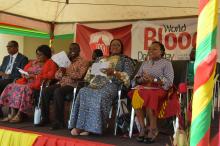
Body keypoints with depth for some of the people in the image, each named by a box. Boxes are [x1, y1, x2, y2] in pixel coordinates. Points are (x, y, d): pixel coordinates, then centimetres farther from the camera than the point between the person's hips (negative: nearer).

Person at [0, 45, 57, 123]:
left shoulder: (50, 63, 2)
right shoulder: (33, 62, 23)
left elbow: (50, 75, -13)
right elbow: (24, 71, 21)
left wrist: (34, 76, -16)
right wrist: (25, 75, -4)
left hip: (39, 84, -7)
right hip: (27, 83, 7)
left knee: (24, 89, -33)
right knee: (12, 86, -16)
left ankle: (19, 115, -29)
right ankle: (12, 113, -23)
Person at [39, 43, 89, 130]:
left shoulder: (83, 62, 4)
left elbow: (80, 75, -13)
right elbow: (56, 75, 17)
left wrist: (67, 72, -20)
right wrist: (61, 73, -6)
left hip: (72, 85, -6)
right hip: (61, 83, 6)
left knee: (58, 92, -34)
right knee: (45, 91, -19)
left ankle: (58, 121, -28)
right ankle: (45, 117, -10)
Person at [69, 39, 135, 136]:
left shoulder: (126, 60, 19)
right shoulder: (102, 59, 32)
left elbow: (128, 76, 2)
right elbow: (90, 74, 25)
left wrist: (114, 72, -12)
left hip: (112, 84, -4)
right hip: (97, 83, 4)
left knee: (100, 95, -37)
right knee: (83, 92, -29)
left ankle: (92, 127, -35)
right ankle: (79, 126, -34)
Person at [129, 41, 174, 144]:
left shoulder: (166, 63, 9)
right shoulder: (145, 63, 26)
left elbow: (169, 81, -3)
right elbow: (136, 78, 18)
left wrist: (154, 79, -13)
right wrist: (142, 80, -5)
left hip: (159, 89, -4)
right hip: (144, 88, 4)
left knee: (149, 97, -37)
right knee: (136, 95, -30)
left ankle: (153, 129, -24)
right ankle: (143, 128, -28)